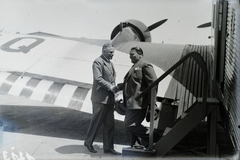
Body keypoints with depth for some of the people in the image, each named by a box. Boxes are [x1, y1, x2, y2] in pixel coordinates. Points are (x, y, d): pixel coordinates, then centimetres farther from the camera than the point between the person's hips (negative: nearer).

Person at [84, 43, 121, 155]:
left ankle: (108, 147, 17)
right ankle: (88, 142, 21)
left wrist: (114, 87, 5)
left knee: (109, 124, 9)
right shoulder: (98, 62, -10)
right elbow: (98, 79, -19)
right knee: (96, 121, 2)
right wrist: (110, 87, -19)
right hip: (100, 98, -8)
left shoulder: (110, 63, 17)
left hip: (109, 98, 8)